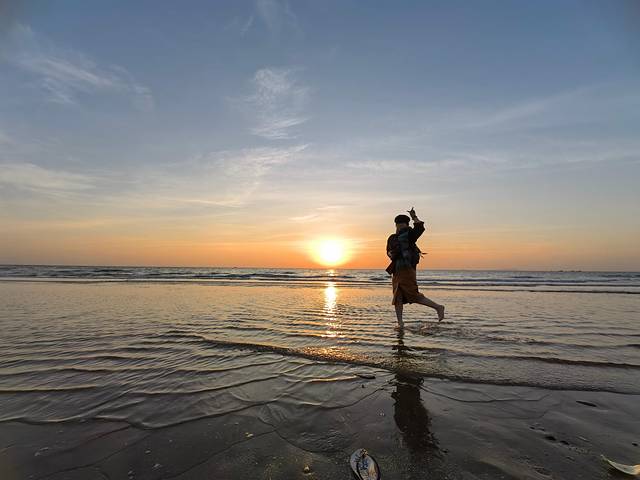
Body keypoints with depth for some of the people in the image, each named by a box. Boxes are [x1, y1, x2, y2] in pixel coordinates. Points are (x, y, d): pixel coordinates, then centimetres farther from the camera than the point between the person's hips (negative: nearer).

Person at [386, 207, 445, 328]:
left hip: (407, 269, -7)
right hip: (396, 271, 7)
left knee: (414, 296, -9)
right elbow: (389, 251, 23)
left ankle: (438, 307, 5)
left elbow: (420, 227, -23)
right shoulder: (392, 238, 13)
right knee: (397, 298, 9)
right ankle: (400, 322, 17)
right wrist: (390, 254, 1)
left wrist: (414, 217, -15)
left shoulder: (409, 235, -4)